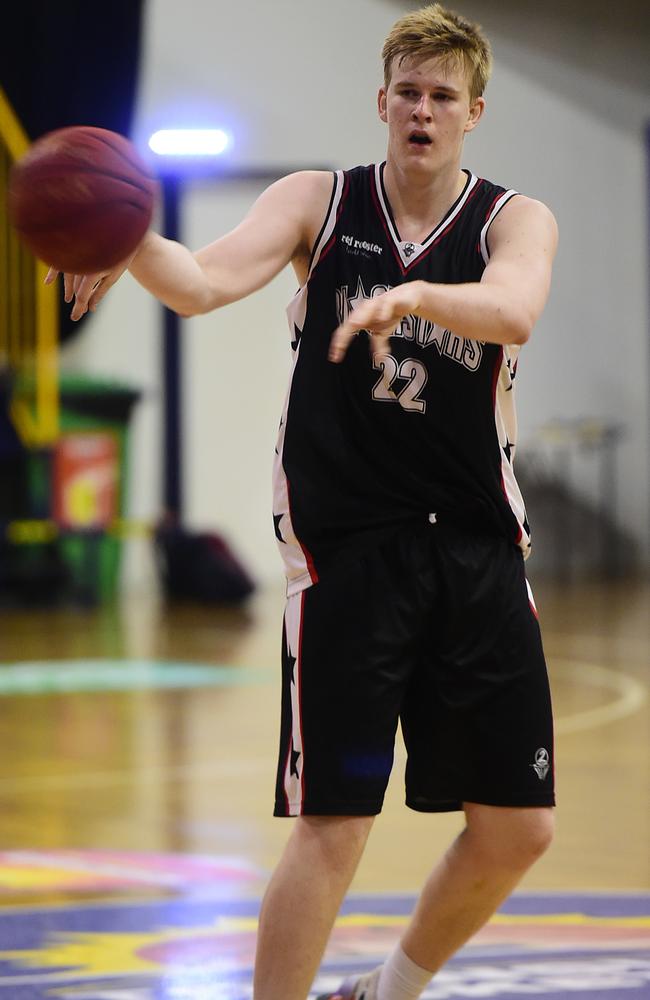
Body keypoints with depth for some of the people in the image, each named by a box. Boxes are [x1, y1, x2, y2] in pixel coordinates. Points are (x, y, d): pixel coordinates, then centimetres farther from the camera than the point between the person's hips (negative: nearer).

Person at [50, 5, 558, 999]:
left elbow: (514, 309, -24)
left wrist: (413, 294, -44)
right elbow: (204, 283, -16)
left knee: (517, 830, 7)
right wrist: (133, 243, -38)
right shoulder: (318, 203, 1)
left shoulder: (515, 220, 0)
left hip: (477, 551, 3)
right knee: (331, 827, -9)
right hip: (345, 549, -3)